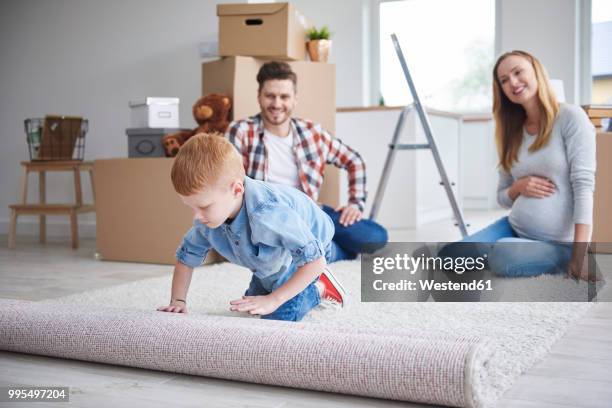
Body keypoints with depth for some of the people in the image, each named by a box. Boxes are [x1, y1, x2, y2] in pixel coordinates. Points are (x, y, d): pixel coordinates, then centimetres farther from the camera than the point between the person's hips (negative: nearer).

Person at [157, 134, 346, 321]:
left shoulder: (267, 214, -48)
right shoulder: (207, 216, -25)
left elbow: (315, 260, -42)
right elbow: (186, 257, -6)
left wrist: (273, 300, -39)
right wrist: (177, 301, -16)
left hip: (304, 249, -7)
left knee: (280, 315, -21)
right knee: (252, 307, 19)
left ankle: (320, 288, 3)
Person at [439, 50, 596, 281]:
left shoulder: (570, 117, -8)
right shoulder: (513, 132, 10)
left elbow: (583, 184, -15)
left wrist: (580, 253, -22)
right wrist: (519, 187, -11)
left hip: (558, 243, -5)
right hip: (514, 229, 5)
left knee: (502, 255, -34)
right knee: (448, 257, -15)